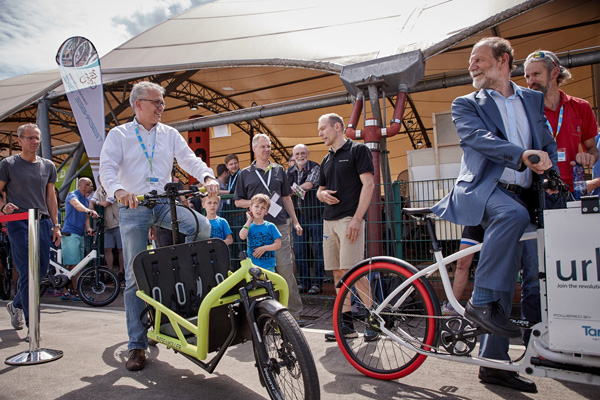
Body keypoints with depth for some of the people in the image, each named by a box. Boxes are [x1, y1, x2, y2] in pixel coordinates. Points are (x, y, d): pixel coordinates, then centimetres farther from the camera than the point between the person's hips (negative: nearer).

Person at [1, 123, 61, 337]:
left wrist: (55, 225, 12)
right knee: (27, 272, -9)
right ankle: (33, 326, -3)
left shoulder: (48, 166, 13)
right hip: (19, 223, -4)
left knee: (42, 270, 7)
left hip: (43, 222, 5)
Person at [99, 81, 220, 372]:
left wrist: (207, 177, -22)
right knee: (135, 276, -1)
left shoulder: (169, 134, 13)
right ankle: (137, 345, 9)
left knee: (202, 226, -29)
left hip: (165, 203, 2)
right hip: (133, 207, -2)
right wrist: (118, 190, -31)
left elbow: (189, 159, 0)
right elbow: (107, 167, -9)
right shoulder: (118, 135, 6)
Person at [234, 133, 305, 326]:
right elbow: (238, 201, 11)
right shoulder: (245, 173, 10)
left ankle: (294, 313, 2)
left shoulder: (279, 170, 15)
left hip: (280, 225, 1)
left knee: (286, 268, -4)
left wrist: (295, 222, 13)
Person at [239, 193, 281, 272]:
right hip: (252, 265, 1)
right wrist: (249, 220, -7)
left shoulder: (270, 226, 1)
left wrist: (264, 248, -14)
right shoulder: (249, 226, 6)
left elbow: (278, 244, -1)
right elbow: (242, 236, -15)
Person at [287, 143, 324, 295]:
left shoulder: (315, 167, -6)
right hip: (299, 215, 5)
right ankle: (303, 282, 17)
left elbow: (309, 185, -21)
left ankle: (317, 282, 6)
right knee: (299, 250, 6)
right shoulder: (291, 172, 12)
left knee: (318, 248, -3)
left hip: (315, 214, -5)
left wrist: (294, 188, -12)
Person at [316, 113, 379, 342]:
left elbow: (368, 184, -9)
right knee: (338, 274, 7)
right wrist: (323, 194, 0)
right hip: (329, 220, 8)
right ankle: (347, 325, 14)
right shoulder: (327, 160, 21)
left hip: (350, 219, -7)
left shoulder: (357, 150, -1)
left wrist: (357, 218, -18)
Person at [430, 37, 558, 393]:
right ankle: (480, 301, -25)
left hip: (517, 196, 5)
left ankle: (494, 363, 16)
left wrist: (549, 175, -1)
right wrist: (522, 155, -29)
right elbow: (479, 137, -13)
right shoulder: (467, 104, 6)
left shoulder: (533, 100, 19)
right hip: (481, 189, -4)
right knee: (513, 214, -38)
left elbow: (548, 144, 20)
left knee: (506, 285, 5)